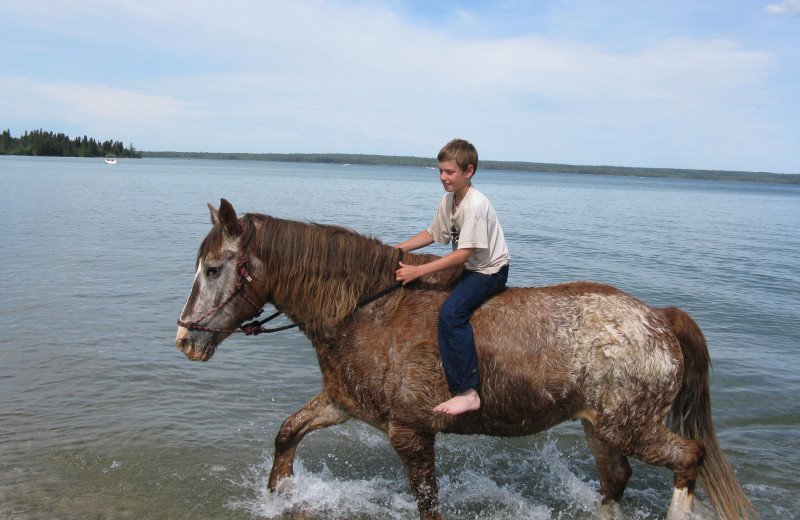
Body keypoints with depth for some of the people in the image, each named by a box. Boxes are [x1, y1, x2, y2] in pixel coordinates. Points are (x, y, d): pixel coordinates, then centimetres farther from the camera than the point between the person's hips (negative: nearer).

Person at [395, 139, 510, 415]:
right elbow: (432, 234, 17)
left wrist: (417, 271, -28)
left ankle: (467, 393, -28)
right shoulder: (447, 201, 4)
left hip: (490, 271, -10)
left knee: (450, 312, -28)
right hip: (469, 268, 10)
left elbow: (463, 253, -27)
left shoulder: (475, 205, -23)